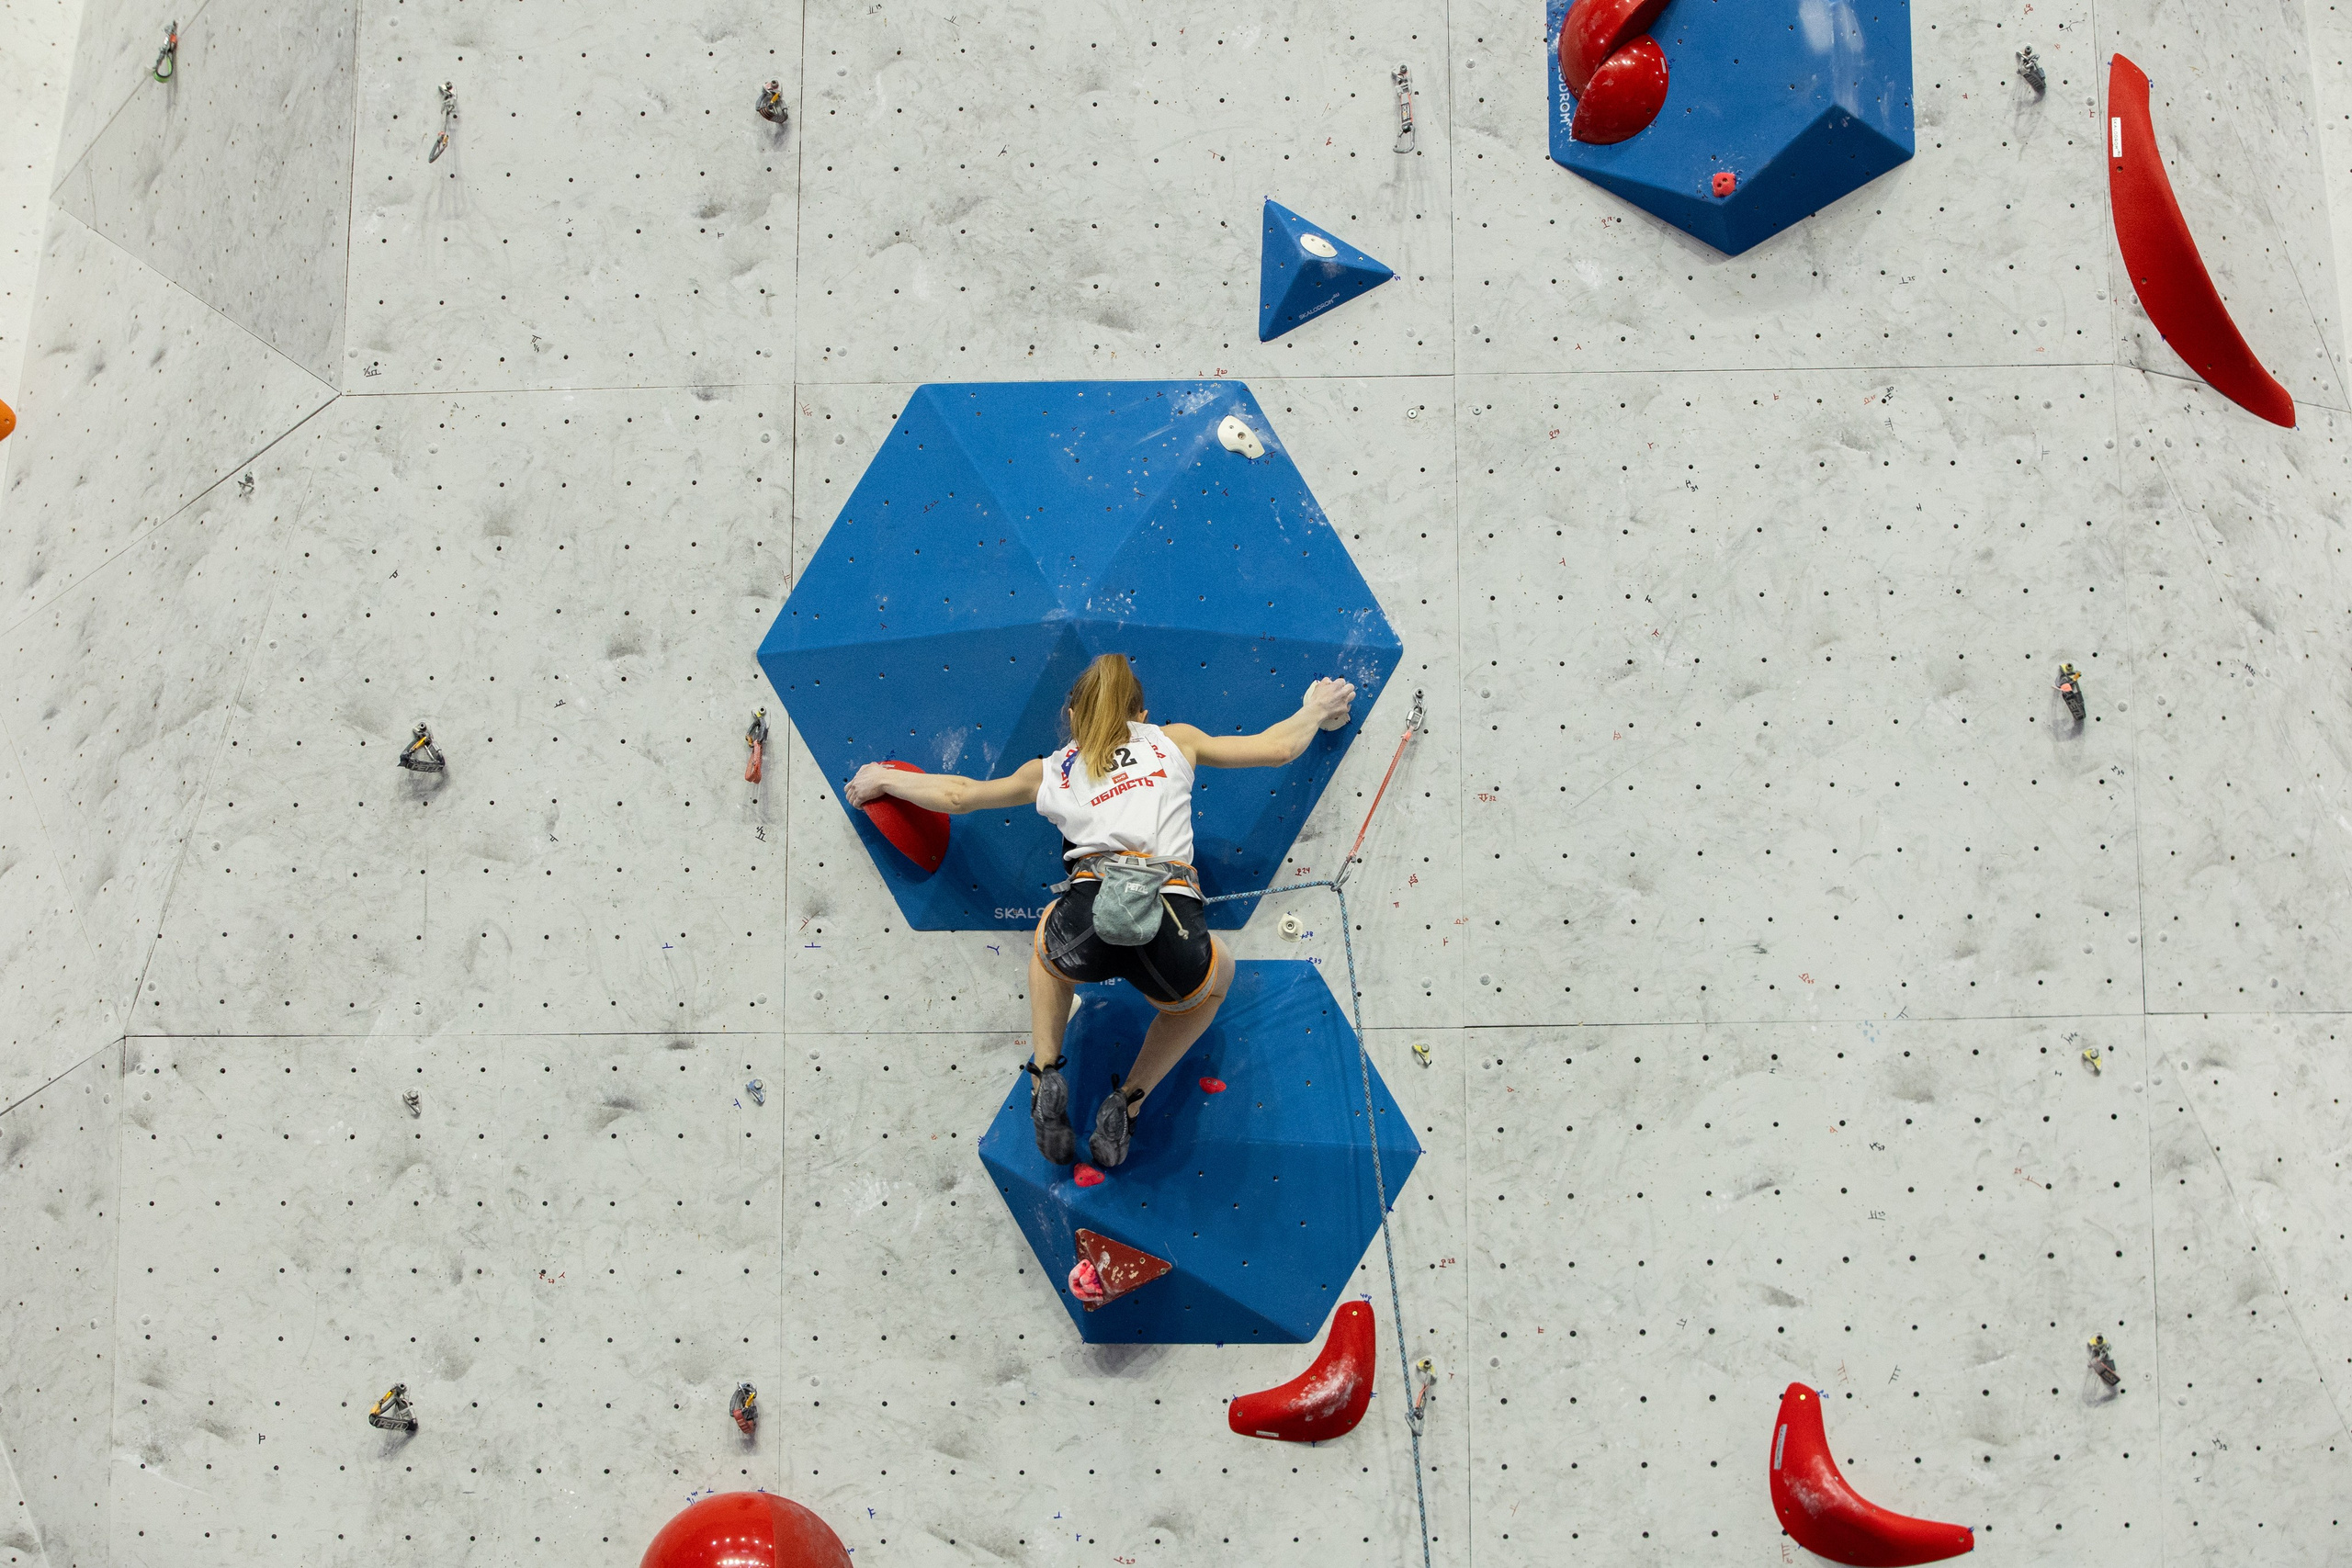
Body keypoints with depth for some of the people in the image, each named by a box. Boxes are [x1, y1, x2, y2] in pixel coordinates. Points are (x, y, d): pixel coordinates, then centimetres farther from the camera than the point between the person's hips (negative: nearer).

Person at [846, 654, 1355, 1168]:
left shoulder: (1050, 770, 27)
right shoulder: (1175, 740, 28)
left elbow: (957, 794, 37)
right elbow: (1276, 747, 33)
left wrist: (883, 778, 55)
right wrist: (1317, 710, 53)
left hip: (1089, 917, 1)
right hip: (1173, 925, -1)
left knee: (1051, 935, 39)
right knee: (1215, 979, 36)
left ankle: (1045, 1076, 23)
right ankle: (1127, 1104, 22)